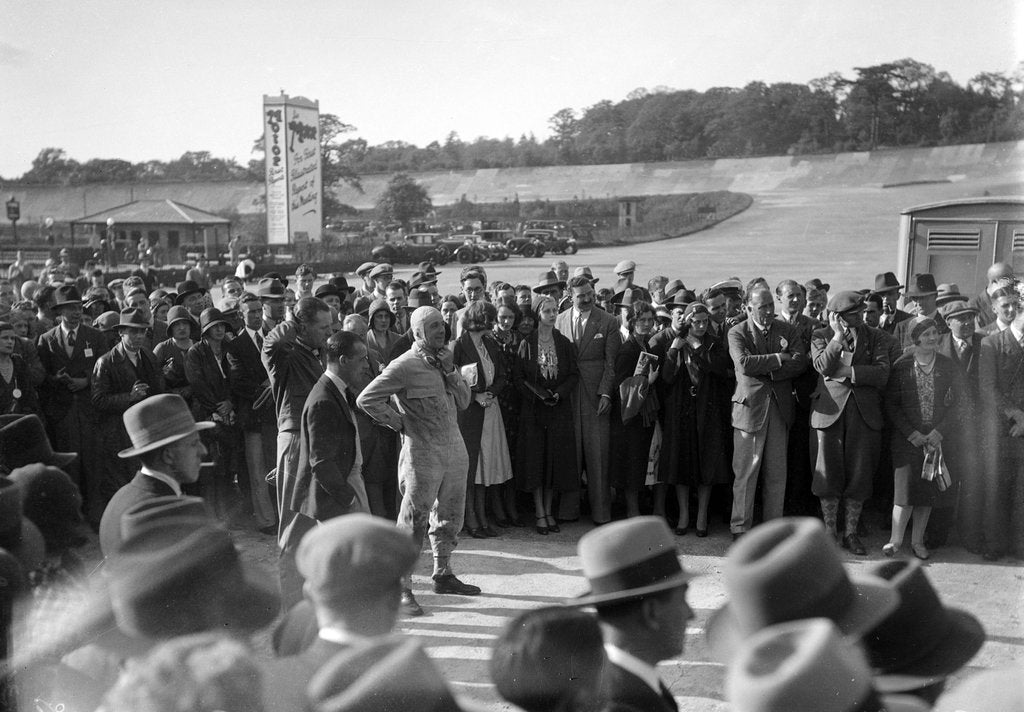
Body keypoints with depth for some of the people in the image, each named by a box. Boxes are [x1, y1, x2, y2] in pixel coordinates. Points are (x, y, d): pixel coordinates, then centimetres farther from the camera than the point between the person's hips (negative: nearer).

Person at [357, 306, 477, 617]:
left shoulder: (444, 360, 11)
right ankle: (403, 588, 6)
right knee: (414, 521, -2)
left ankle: (443, 575, 32)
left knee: (450, 516, 17)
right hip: (422, 454, -7)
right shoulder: (404, 366, -12)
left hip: (454, 449, 7)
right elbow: (366, 399, -14)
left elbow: (463, 401, 9)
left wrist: (451, 371, -6)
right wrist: (399, 423, -10)